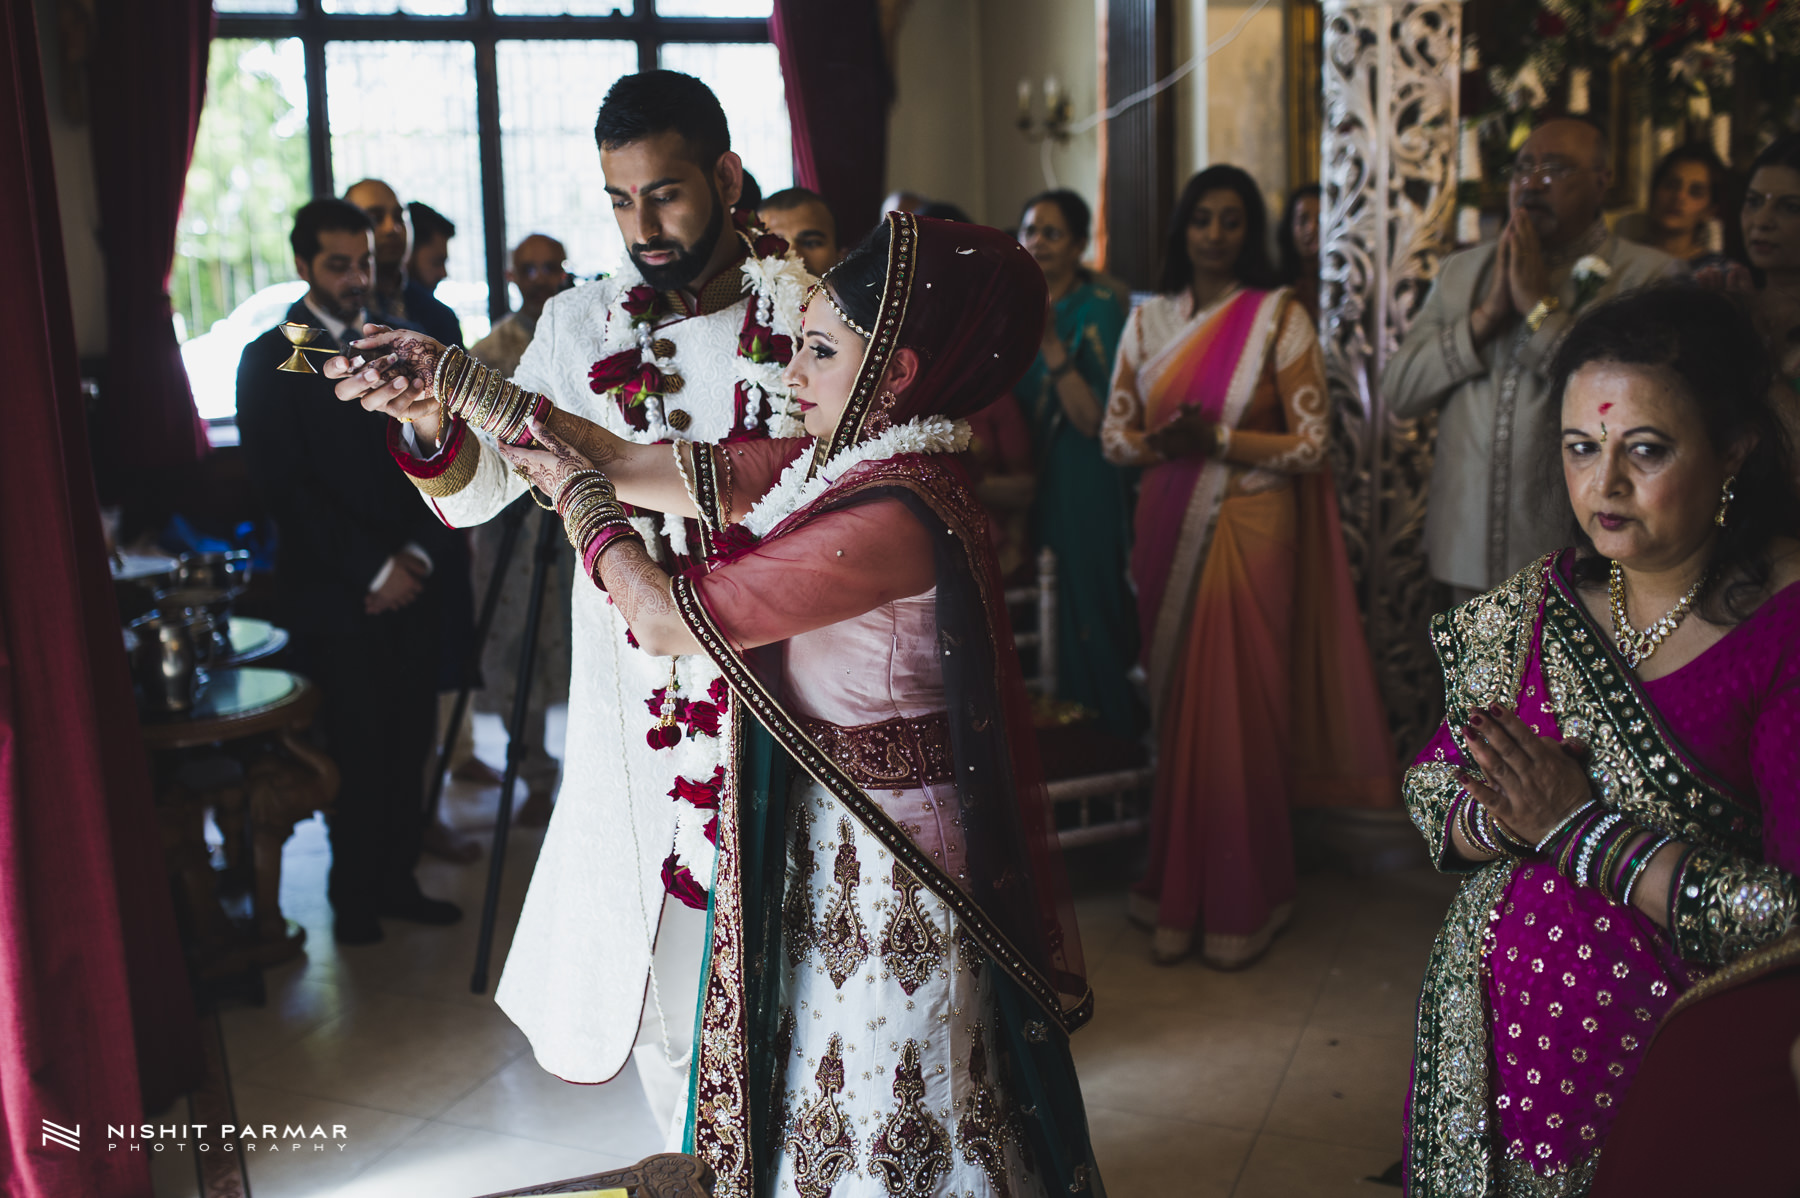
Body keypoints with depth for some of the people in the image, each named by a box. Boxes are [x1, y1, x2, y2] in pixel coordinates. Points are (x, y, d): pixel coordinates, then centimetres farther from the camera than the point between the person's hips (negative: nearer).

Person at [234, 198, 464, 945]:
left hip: (409, 587, 5)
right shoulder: (270, 361, -2)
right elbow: (284, 489, -9)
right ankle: (355, 899, 16)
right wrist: (373, 572, -12)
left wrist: (417, 554, -3)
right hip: (334, 599, -4)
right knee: (357, 753, 0)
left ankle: (397, 882, 20)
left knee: (409, 745, 6)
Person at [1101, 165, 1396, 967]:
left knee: (1238, 710, 0)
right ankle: (1179, 895, 19)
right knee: (1176, 707, 7)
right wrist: (1160, 443, -13)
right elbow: (1113, 432, 8)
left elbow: (1310, 443, -6)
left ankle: (1240, 902, 15)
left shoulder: (1280, 316, -2)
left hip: (1248, 531, -3)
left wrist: (1217, 438, -18)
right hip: (1167, 531, 3)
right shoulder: (1148, 319, 9)